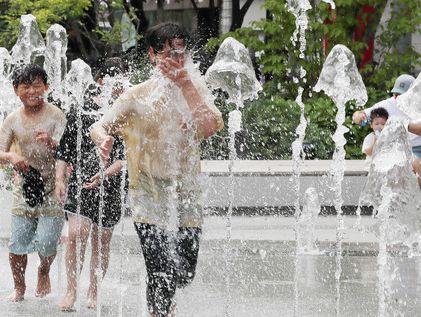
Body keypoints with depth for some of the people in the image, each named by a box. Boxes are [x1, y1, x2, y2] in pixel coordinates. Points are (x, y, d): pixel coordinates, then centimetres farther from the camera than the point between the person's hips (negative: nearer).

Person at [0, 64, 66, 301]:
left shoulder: (56, 115, -6)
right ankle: (19, 288, 20)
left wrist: (52, 142, -37)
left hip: (51, 186, -3)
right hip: (24, 186, 3)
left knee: (45, 242, -8)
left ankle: (44, 273, 24)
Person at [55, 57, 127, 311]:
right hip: (80, 182, 0)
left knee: (101, 241, 6)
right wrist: (60, 180, 3)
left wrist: (106, 174, -19)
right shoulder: (82, 109, 5)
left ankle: (93, 293, 20)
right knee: (77, 233, -16)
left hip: (110, 187, 0)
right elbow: (65, 148, 10)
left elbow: (126, 156, -5)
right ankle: (71, 291, -8)